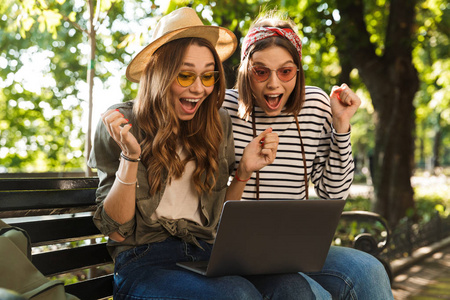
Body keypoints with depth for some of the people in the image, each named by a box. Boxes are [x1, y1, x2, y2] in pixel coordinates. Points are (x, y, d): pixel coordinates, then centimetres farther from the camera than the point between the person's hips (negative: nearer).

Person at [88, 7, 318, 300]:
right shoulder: (120, 123, -3)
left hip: (206, 253, 4)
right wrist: (130, 157, -17)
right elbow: (116, 231, -5)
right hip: (144, 260, -4)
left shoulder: (218, 125, 9)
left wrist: (244, 170, -1)